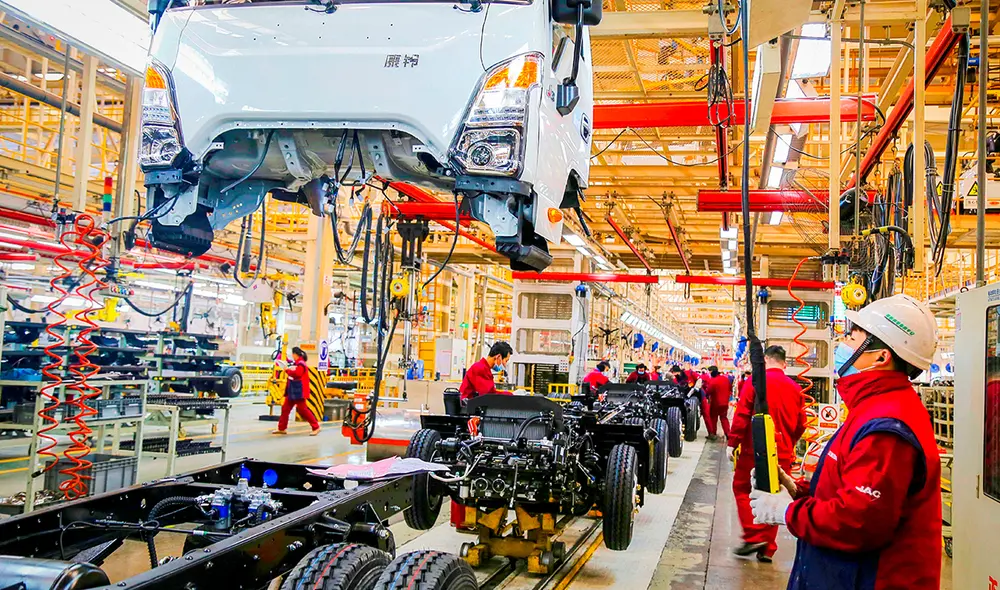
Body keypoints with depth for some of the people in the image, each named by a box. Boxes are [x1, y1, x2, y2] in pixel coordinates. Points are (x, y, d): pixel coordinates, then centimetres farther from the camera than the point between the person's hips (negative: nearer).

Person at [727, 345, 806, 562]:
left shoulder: (755, 382, -9)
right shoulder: (794, 388, 4)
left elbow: (741, 415, -12)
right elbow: (801, 424, 8)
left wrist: (733, 443, -5)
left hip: (755, 448, -4)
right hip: (783, 452, 4)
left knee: (742, 489, 11)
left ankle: (754, 536, -1)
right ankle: (767, 548, 14)